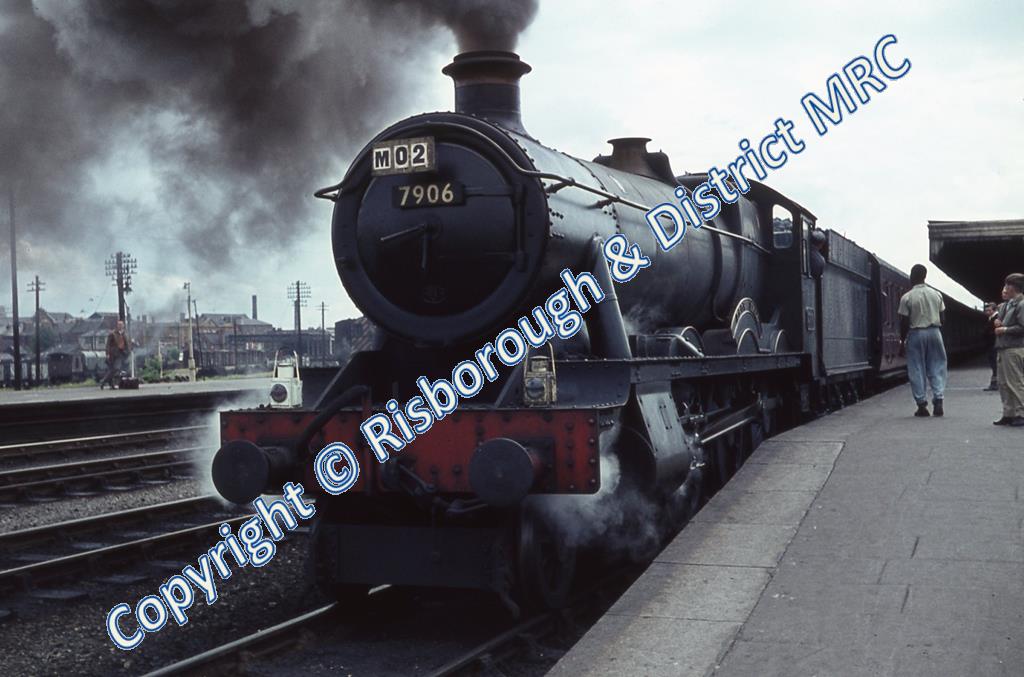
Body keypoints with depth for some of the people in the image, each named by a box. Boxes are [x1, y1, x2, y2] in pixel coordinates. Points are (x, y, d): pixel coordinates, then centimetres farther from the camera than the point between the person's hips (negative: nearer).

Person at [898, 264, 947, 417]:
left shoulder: (906, 298, -7)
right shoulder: (936, 295, 5)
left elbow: (904, 322, -7)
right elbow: (943, 318, 7)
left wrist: (902, 339, 4)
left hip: (916, 334, -3)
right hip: (934, 332, 3)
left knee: (916, 370, 4)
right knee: (936, 367, 9)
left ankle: (922, 404, 3)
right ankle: (938, 400, -3)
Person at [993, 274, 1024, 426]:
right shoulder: (1006, 305, 15)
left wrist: (1005, 329, -13)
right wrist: (998, 324, 8)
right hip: (1003, 349, 9)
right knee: (1004, 383, 11)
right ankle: (1009, 414, 17)